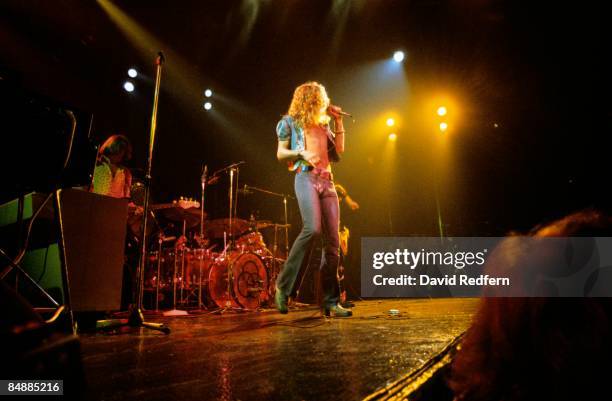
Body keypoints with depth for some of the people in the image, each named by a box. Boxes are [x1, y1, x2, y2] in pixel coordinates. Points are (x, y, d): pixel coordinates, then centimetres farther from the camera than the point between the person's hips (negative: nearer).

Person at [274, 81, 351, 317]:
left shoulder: (323, 123, 27)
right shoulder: (291, 121, 12)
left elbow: (339, 150, 19)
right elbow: (280, 153, 5)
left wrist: (338, 122, 18)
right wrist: (301, 152, -13)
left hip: (327, 180, 6)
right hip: (306, 177, -6)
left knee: (333, 242, -3)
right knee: (313, 229, -28)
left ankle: (331, 302, 0)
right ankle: (283, 285, -15)